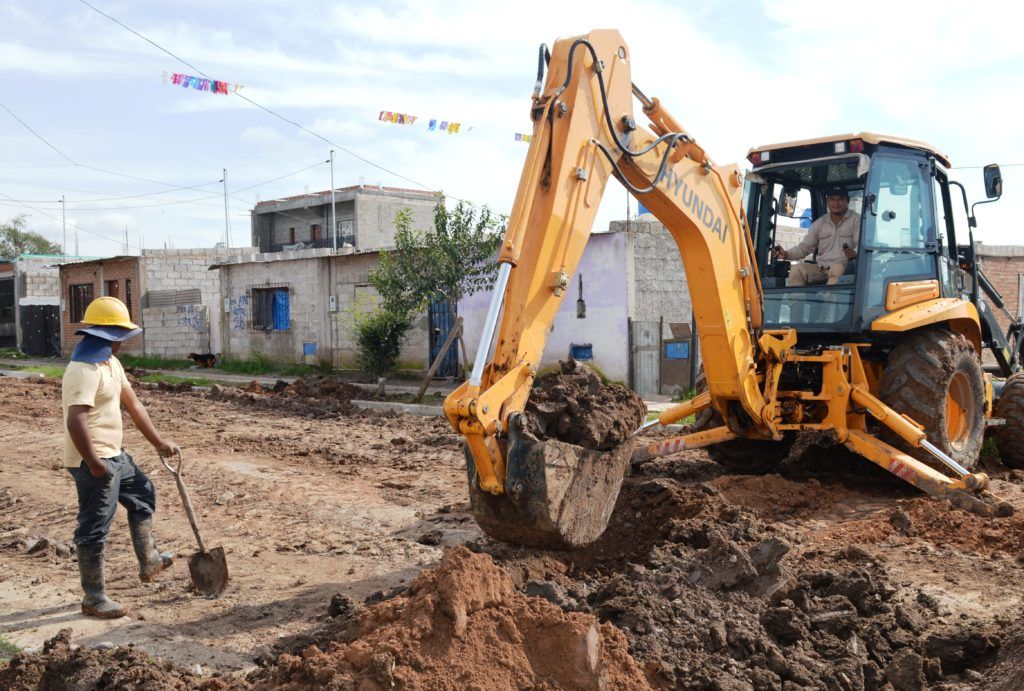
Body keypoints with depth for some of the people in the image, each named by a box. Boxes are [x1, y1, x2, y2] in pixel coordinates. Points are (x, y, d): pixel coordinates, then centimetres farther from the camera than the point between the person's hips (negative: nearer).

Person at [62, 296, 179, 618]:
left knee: (143, 493, 25)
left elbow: (133, 404, 17)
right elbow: (75, 422, -31)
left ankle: (148, 561, 37)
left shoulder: (111, 363, 10)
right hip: (94, 461, -11)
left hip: (113, 455, 11)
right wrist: (94, 464, -26)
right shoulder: (85, 370, -22)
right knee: (94, 528, 0)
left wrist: (158, 442, 18)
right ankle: (93, 598, 13)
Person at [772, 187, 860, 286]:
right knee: (796, 269, -21)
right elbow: (804, 247, 16)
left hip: (844, 266, -4)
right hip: (821, 268, 4)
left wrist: (854, 252, -32)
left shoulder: (856, 219, 5)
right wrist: (786, 254, -4)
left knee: (837, 269, -39)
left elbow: (861, 245, -6)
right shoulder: (819, 223, 18)